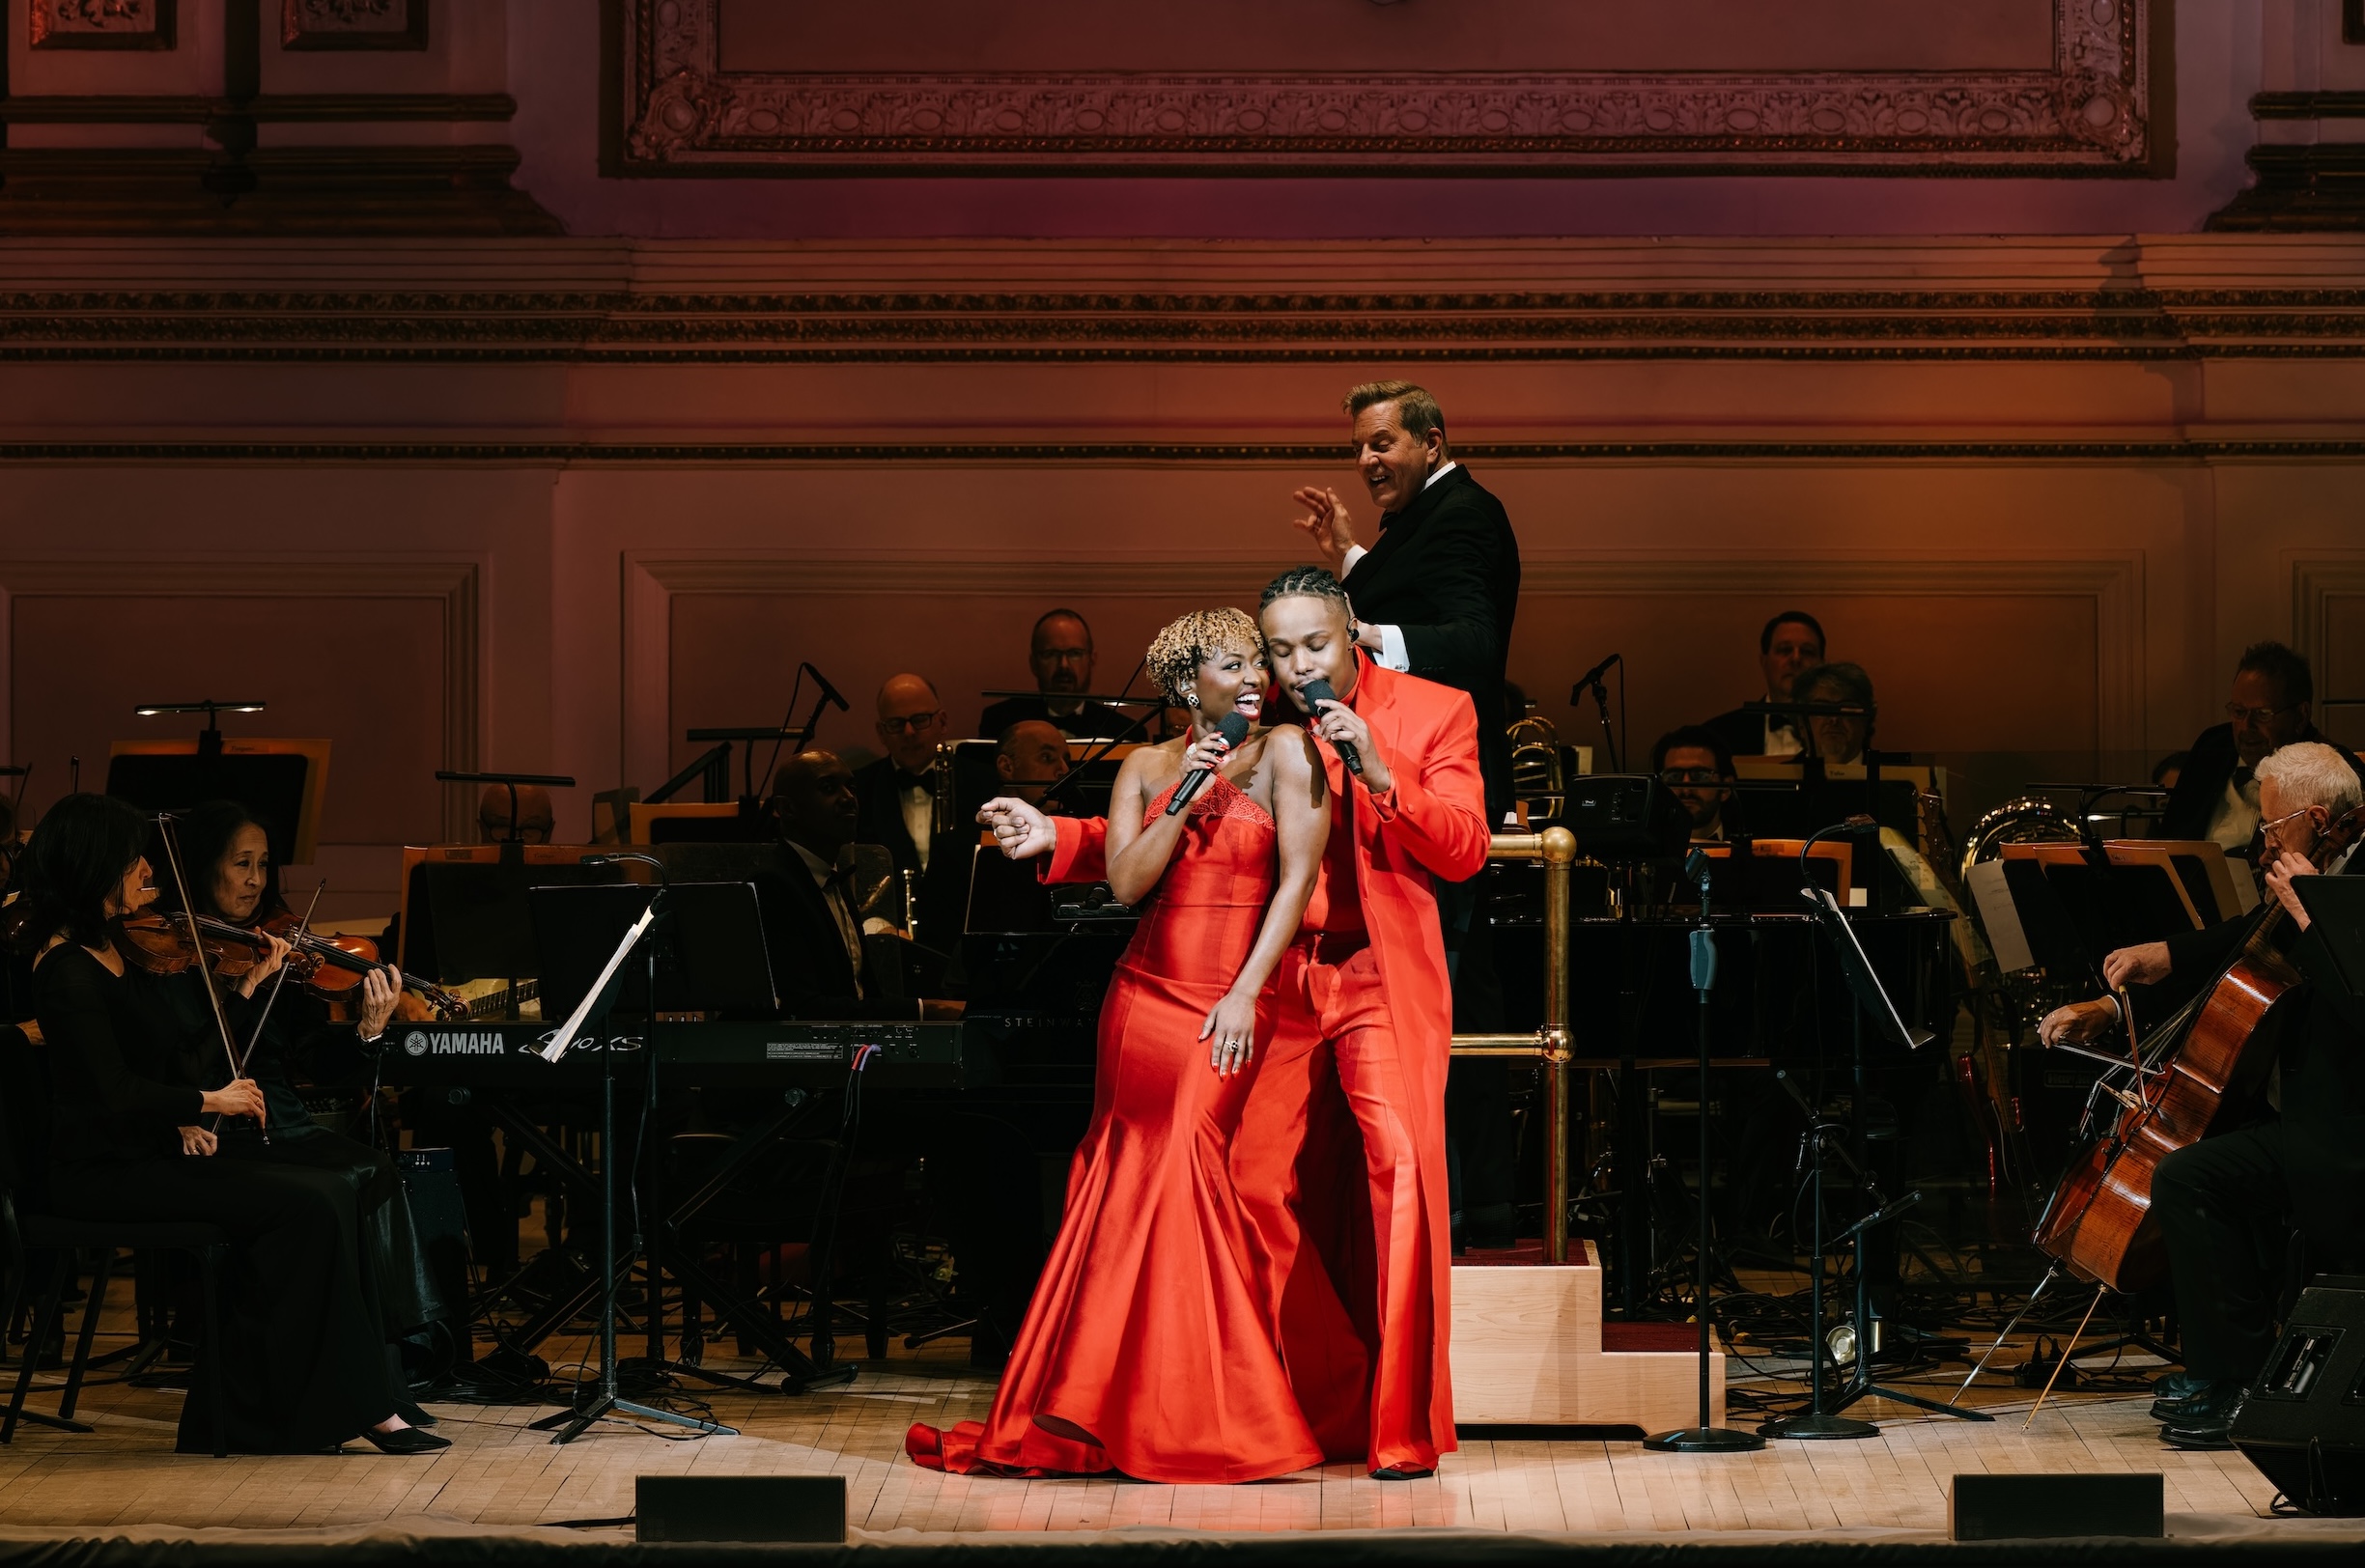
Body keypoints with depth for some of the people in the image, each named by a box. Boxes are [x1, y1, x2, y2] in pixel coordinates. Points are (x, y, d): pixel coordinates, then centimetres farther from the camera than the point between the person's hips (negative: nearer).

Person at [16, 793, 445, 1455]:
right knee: (304, 1207, -20)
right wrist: (206, 1102, -9)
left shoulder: (111, 952, 14)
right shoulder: (68, 970, -15)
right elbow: (114, 1095, -22)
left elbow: (173, 1052, 21)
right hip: (103, 1171, -9)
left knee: (330, 1194, -8)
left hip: (150, 1152, 9)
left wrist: (251, 982, 10)